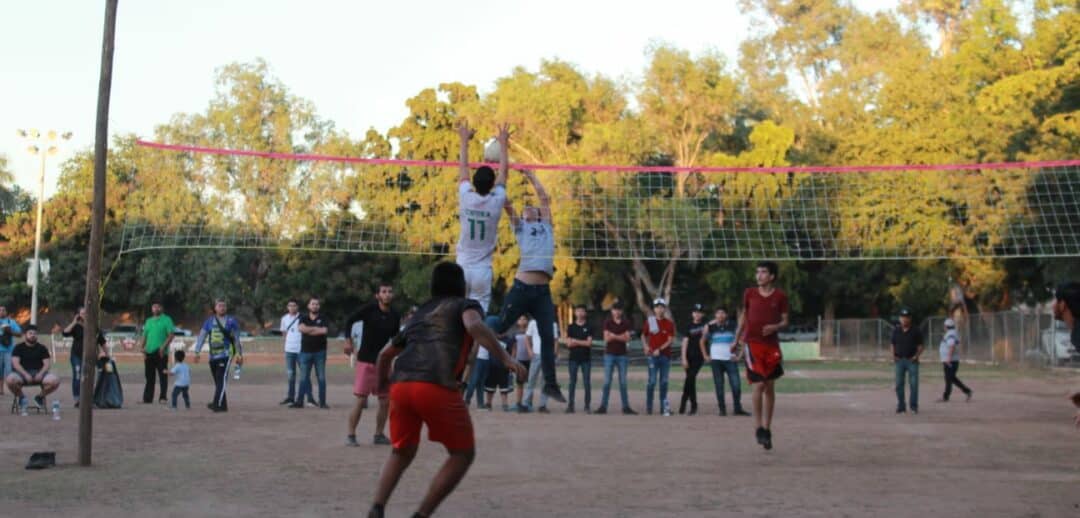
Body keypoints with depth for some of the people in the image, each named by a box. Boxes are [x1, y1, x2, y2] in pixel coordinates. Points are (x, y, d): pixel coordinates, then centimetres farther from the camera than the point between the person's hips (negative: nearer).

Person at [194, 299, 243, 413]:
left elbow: (237, 339, 9)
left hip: (226, 354, -4)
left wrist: (239, 354, 10)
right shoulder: (209, 321, 11)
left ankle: (217, 403, -23)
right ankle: (223, 405, 17)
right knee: (217, 381, 8)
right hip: (213, 355, 4)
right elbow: (202, 336, 8)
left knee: (222, 378, -16)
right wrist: (197, 352, 0)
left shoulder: (231, 321, 4)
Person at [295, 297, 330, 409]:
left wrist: (309, 330, -8)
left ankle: (322, 402, 4)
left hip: (319, 352, -1)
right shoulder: (304, 318, 9)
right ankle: (299, 401, 5)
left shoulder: (323, 319, 5)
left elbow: (325, 331, -13)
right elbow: (301, 328, -12)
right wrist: (317, 328, -9)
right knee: (303, 378, 2)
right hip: (305, 352, 1)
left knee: (321, 378, 1)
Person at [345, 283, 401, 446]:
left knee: (385, 401, 6)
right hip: (365, 361, -5)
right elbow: (350, 321, -1)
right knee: (360, 399, -8)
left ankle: (379, 435, 19)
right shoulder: (369, 309, -9)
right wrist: (348, 340, -12)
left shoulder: (394, 316, 3)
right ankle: (350, 435, 2)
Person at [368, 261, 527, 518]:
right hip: (437, 387, -6)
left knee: (402, 452, 25)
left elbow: (385, 354, 42)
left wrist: (382, 382, 61)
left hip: (400, 385, 6)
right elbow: (475, 326, -9)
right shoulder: (465, 305, 16)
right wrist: (505, 358, -13)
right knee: (463, 453, 11)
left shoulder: (418, 315, 33)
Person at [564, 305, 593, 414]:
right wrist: (582, 342, -5)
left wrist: (575, 341, -5)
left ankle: (588, 406, 2)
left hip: (586, 358, -1)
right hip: (574, 358, 1)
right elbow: (568, 343, 0)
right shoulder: (571, 327, 8)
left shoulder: (588, 327, 5)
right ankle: (570, 405, 3)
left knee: (587, 382, -1)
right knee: (572, 382, 1)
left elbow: (589, 342, -6)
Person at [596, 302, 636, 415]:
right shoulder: (607, 322, 1)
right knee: (607, 382, -3)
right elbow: (607, 338, -8)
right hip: (609, 354, -2)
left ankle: (626, 407, 6)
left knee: (623, 382, 3)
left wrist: (614, 336, -14)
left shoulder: (626, 323, 6)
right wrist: (620, 337, -13)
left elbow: (627, 339, -4)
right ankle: (603, 407, -1)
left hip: (622, 355, 2)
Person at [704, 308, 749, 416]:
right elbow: (703, 341, 13)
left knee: (736, 384, -8)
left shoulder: (732, 327, 1)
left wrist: (738, 355, -2)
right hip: (716, 360, 0)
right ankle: (722, 409, 8)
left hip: (730, 360, 0)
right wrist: (706, 356, 6)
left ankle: (738, 408, 2)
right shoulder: (710, 327, 3)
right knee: (719, 386, 2)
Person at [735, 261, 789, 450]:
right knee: (759, 385, -12)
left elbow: (785, 320, 5)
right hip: (752, 343, -1)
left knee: (770, 387, 7)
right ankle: (758, 427, -2)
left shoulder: (780, 296, 1)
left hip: (772, 345, 1)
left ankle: (767, 429, 18)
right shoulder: (749, 294, 3)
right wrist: (737, 339, 17)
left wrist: (775, 327, -17)